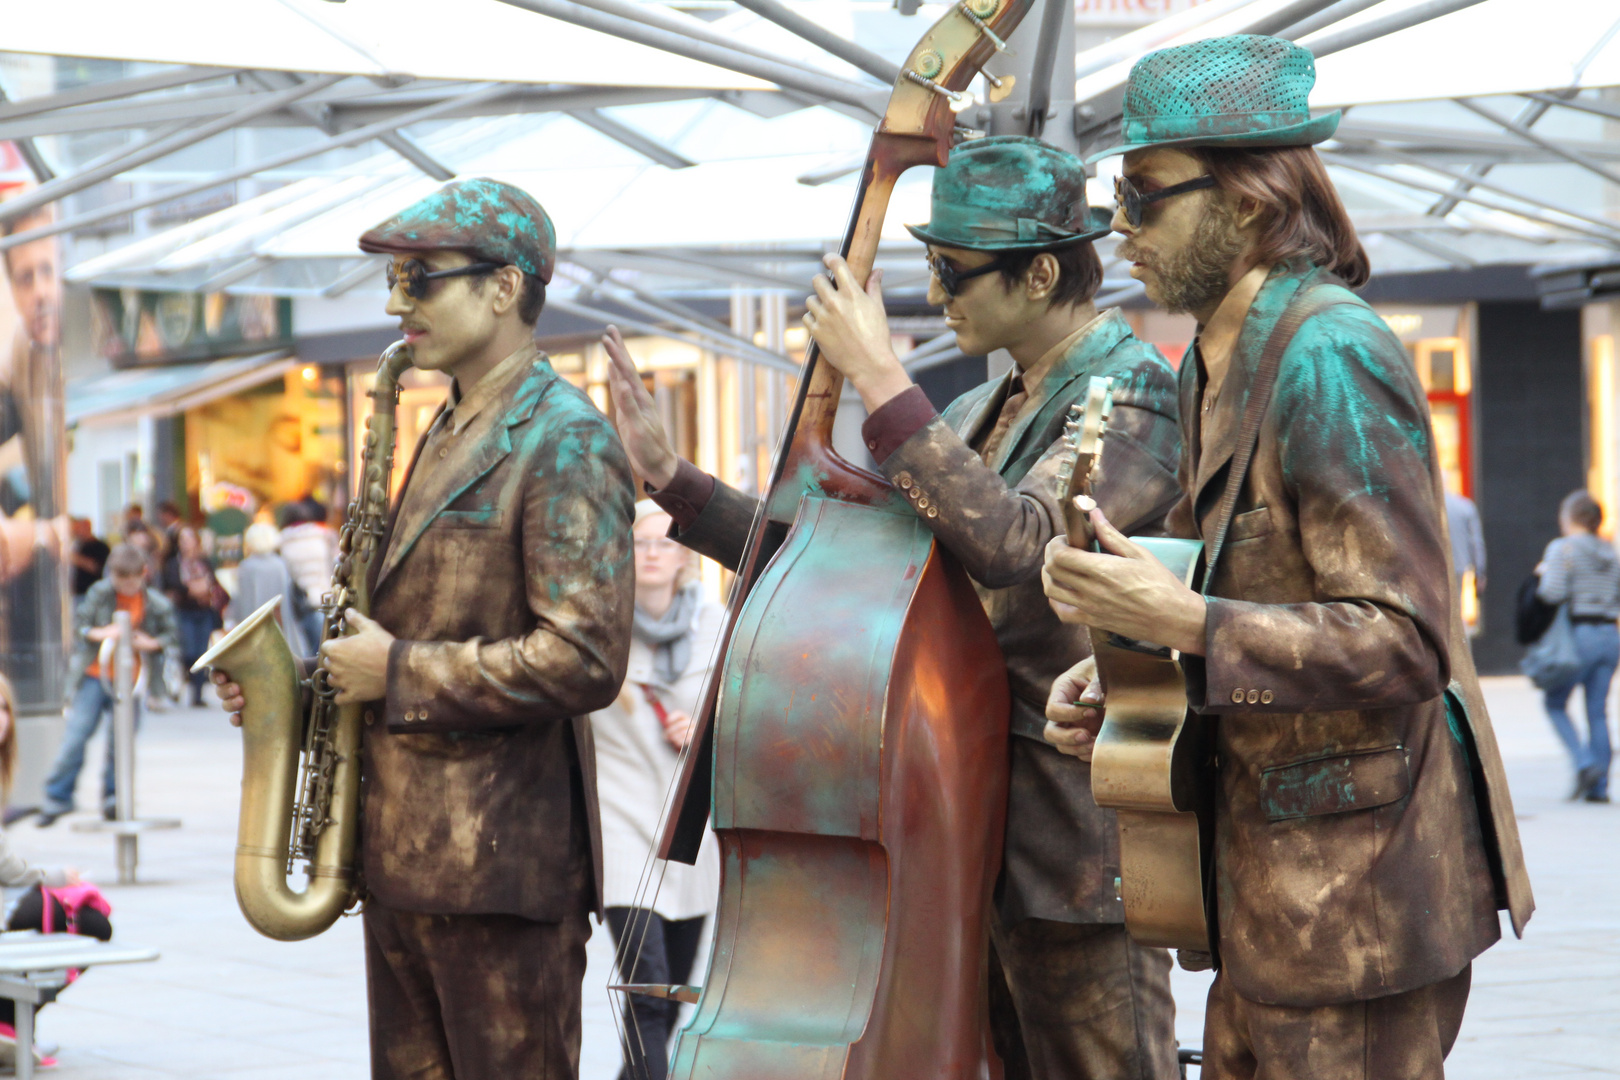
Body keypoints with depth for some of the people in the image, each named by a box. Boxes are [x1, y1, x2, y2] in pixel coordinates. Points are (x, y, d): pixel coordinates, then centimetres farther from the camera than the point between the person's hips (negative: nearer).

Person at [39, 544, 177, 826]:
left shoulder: (157, 605, -3)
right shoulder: (99, 593, -3)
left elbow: (171, 638, 7)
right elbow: (78, 625, -1)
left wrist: (150, 643, -12)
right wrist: (100, 633, -19)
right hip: (94, 676, -1)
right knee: (76, 734, -5)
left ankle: (112, 797, 19)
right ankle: (57, 797, 4)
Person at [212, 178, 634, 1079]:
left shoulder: (565, 443, -13)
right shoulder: (452, 432, 17)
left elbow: (585, 661, -21)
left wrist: (401, 675, -16)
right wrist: (345, 670, 6)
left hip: (503, 860, -9)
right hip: (405, 855, 9)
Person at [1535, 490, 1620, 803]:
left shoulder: (1563, 548, -7)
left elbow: (1553, 593, -17)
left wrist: (1543, 575, 2)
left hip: (1579, 635, -6)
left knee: (1555, 703, 9)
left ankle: (1584, 763, -10)